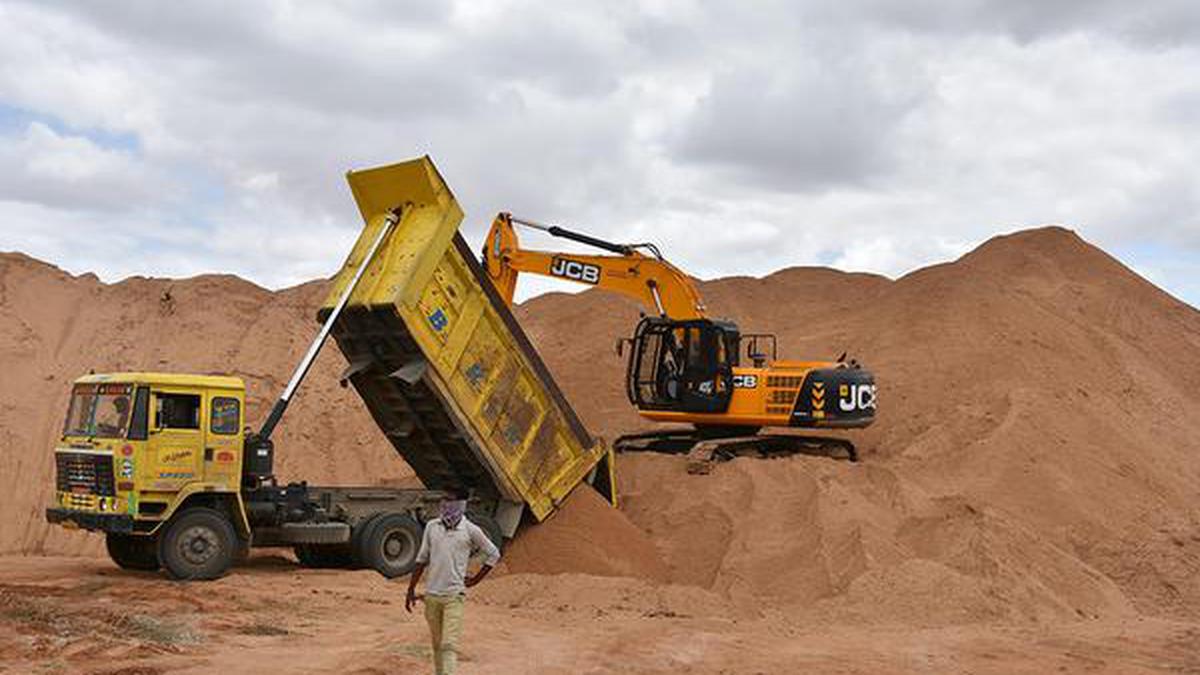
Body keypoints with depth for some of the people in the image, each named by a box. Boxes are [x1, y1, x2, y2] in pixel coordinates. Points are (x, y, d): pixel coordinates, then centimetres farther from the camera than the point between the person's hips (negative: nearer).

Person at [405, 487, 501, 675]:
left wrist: (476, 579, 3)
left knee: (449, 645, -12)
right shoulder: (432, 526, 5)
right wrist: (411, 590, 10)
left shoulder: (470, 531, -5)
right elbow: (422, 559, 11)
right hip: (431, 595, 4)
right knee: (437, 644, 14)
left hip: (454, 596, -4)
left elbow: (493, 554, 7)